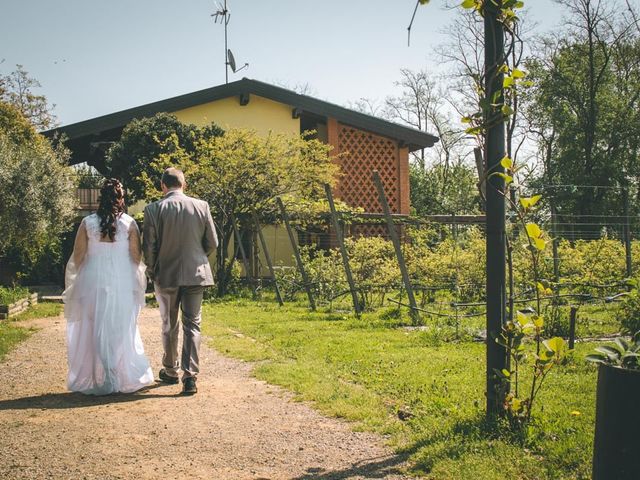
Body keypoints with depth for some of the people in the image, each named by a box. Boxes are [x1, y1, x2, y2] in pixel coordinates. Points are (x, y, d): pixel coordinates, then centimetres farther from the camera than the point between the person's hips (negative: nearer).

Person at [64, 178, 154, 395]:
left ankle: (96, 379, 13)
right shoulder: (129, 223, -5)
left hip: (94, 282, 0)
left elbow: (77, 257, 0)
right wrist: (136, 281, 17)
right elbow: (136, 257, -1)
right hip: (122, 284, 0)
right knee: (122, 330, 10)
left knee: (94, 331, 9)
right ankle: (125, 377, 15)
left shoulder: (88, 223, -5)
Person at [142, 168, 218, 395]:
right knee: (192, 325, 5)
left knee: (169, 326, 16)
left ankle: (171, 370, 31)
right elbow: (212, 243, 1)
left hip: (166, 274, 0)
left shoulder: (154, 209, -9)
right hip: (196, 274, 1)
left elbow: (148, 246, -8)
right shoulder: (201, 206, -4)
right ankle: (190, 376, -3)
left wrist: (151, 272, 9)